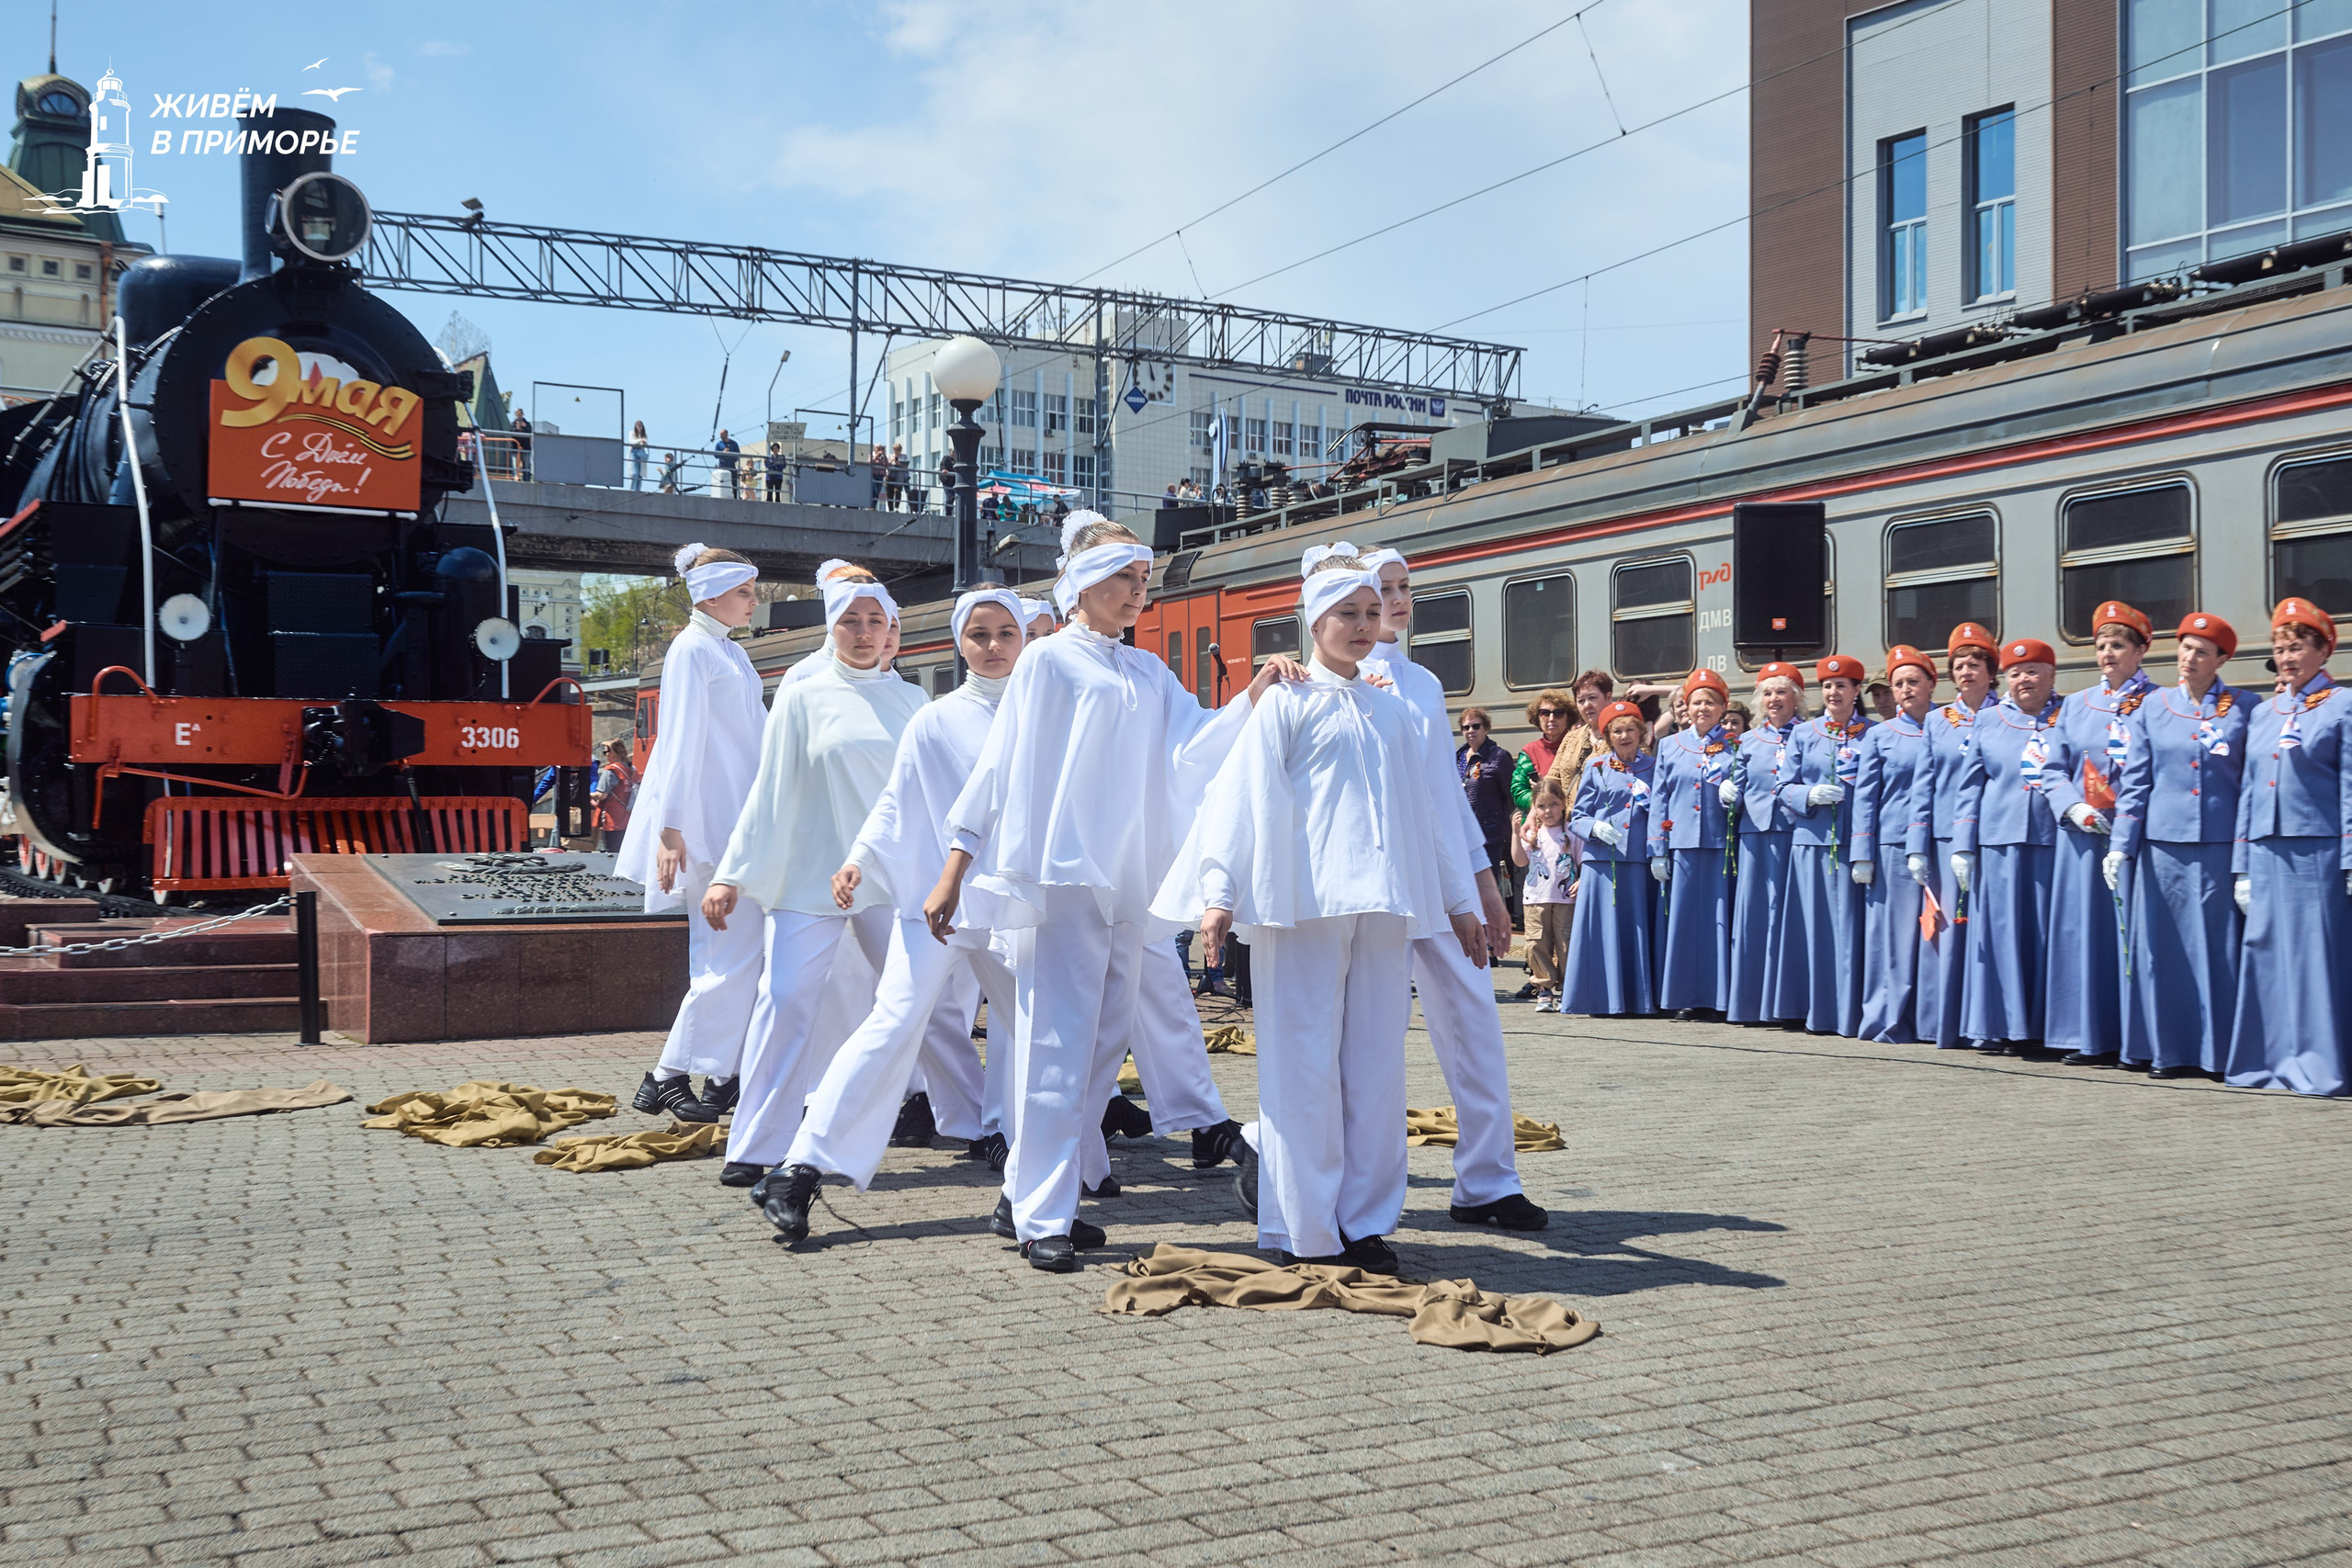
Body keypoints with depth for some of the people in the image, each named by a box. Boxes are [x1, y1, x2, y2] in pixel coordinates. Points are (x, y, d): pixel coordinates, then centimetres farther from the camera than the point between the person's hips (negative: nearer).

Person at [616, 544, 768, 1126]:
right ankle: (668, 1075, -2)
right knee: (731, 952, -9)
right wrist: (670, 829, -19)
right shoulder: (693, 651, -9)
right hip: (706, 824, -9)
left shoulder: (732, 653, 18)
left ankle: (727, 1076, 12)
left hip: (740, 820, 9)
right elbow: (679, 740, -15)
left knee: (747, 950, 7)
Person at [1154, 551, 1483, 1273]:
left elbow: (1425, 811, 21)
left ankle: (1363, 1220, 13)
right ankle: (1304, 1229, 4)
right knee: (1306, 1062, -4)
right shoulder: (1288, 703, 3)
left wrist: (1461, 899, 21)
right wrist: (1219, 892, -13)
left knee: (1376, 1061, 5)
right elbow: (1242, 795, -4)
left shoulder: (1391, 712, 18)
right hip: (1306, 903, -5)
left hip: (1383, 903, 5)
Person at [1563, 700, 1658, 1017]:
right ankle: (1607, 998, 3)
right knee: (1606, 928, -2)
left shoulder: (1653, 768, 12)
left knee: (1638, 928, 0)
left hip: (1640, 860, 1)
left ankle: (1639, 997, 7)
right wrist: (1595, 827, -12)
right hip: (1603, 860, -1)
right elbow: (1576, 818, 7)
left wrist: (1651, 803, -5)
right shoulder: (1596, 769, 9)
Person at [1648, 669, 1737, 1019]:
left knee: (1721, 918, -2)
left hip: (1721, 845, -1)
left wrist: (1734, 795, -15)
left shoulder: (1735, 747, 8)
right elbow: (1658, 800, 9)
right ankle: (1686, 996, 9)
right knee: (1683, 919, 2)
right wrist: (1657, 852, 3)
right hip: (1681, 846, 1)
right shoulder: (1669, 746, 12)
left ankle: (1722, 997, 4)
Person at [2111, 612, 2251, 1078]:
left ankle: (2219, 1050, 9)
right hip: (2163, 845, 2)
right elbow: (2135, 781, 8)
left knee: (2219, 945, 1)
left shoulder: (2246, 707, 3)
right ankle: (2169, 1048, 12)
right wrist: (2120, 845, 0)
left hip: (2220, 846, -2)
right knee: (2164, 944, 4)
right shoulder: (2154, 706, 8)